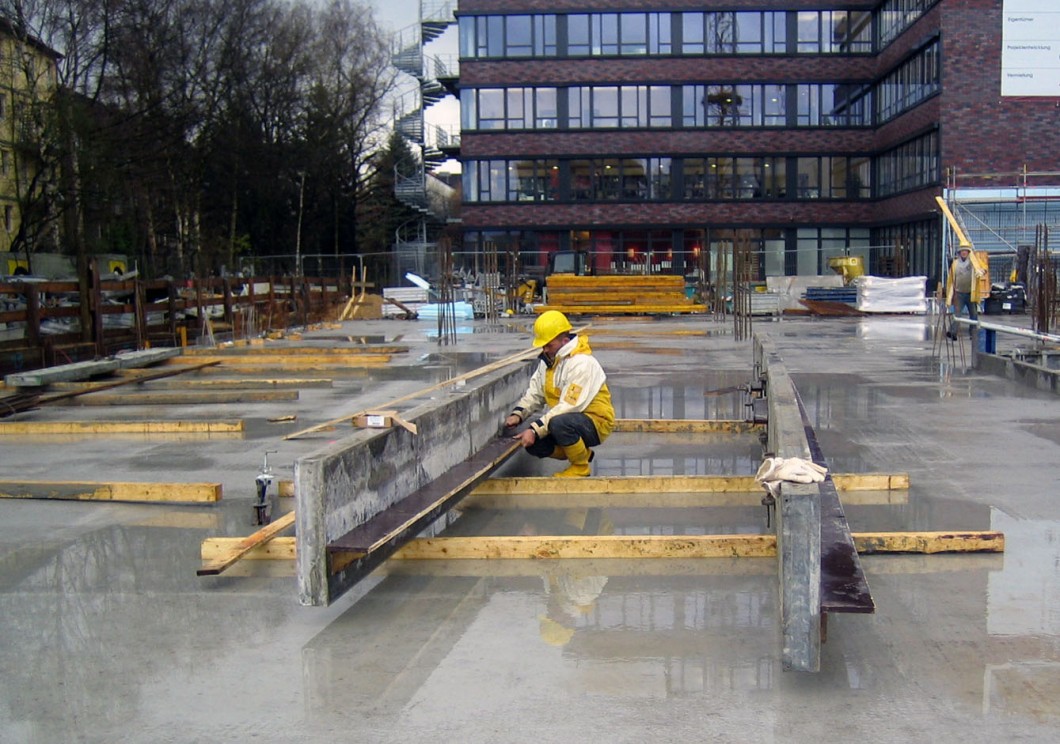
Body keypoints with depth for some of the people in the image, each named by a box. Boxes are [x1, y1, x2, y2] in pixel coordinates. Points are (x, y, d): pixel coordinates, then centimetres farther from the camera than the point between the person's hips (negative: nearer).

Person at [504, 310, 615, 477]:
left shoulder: (581, 363, -23)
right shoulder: (547, 360, 6)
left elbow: (569, 407, -29)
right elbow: (534, 393, 10)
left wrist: (535, 429, -31)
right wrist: (517, 414, -10)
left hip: (596, 421, -9)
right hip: (566, 419, 9)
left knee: (559, 423, -37)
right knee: (533, 444, -12)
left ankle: (581, 467, -10)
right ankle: (582, 453, 11)